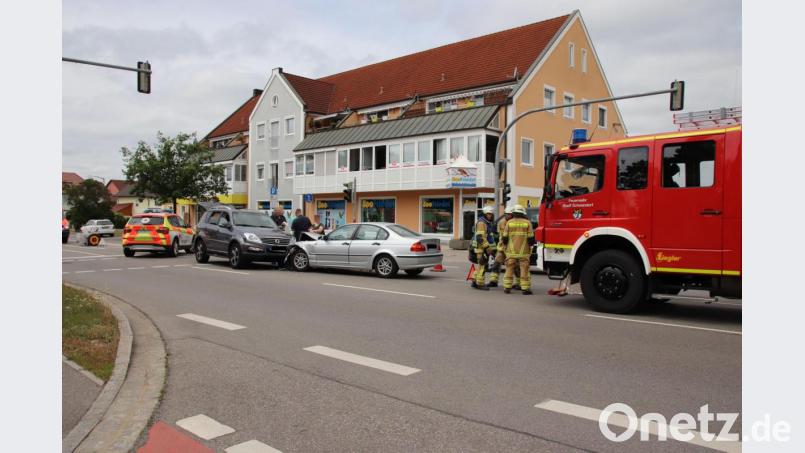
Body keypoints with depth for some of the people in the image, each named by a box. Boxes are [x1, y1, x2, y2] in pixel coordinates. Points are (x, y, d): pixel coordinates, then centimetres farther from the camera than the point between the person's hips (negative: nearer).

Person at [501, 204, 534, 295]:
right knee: (524, 269, 2)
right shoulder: (527, 223, -2)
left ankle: (507, 287, 9)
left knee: (509, 269, 8)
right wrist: (530, 244, 18)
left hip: (511, 251, 1)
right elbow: (531, 238, -2)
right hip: (523, 251, -1)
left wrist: (505, 244, 20)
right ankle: (525, 288, 0)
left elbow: (504, 238, 1)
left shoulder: (509, 223, 0)